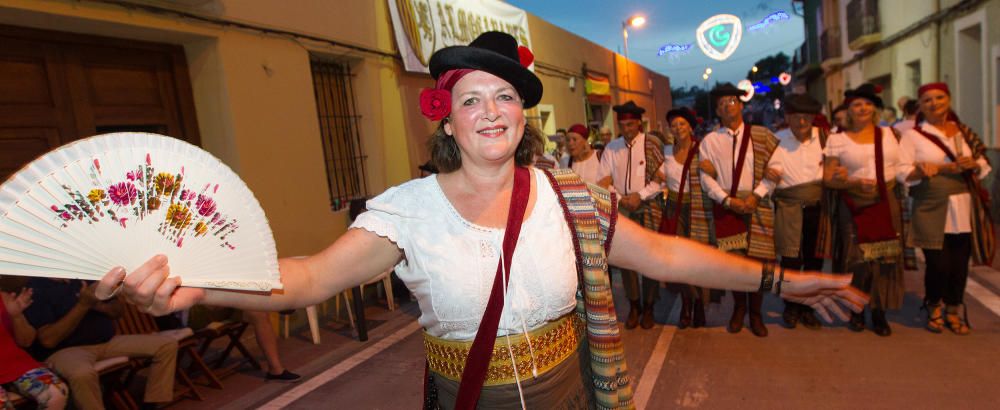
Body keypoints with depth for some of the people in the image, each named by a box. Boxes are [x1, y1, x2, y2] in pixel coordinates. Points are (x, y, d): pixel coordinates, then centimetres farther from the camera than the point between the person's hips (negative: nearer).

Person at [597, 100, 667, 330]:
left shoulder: (652, 144, -3)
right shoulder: (611, 148, 6)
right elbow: (604, 180, 4)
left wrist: (640, 195, -13)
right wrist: (620, 199, -9)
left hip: (649, 208, -2)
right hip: (622, 209, 3)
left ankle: (648, 307, 19)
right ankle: (634, 305, 23)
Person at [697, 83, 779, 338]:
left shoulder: (761, 135, 5)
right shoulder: (710, 140, 7)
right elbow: (706, 176, 0)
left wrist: (757, 195, -11)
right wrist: (728, 200, -10)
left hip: (757, 205, 0)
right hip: (726, 206, 0)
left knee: (757, 260, 1)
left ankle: (755, 313, 19)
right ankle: (739, 307, 24)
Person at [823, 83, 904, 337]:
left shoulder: (888, 133, 12)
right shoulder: (837, 140, 1)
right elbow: (828, 179, -3)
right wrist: (855, 183, -16)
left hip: (886, 204, 3)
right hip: (854, 207, -3)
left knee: (886, 258, 0)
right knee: (857, 259, -1)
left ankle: (879, 313, 14)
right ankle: (857, 310, 17)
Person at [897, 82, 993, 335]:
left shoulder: (964, 132, 13)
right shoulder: (913, 135, -1)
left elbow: (984, 166, 15)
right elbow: (902, 173, -10)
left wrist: (973, 165, -7)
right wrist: (939, 168, -19)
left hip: (963, 209, 4)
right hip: (931, 210, -4)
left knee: (960, 263, 6)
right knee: (939, 264, -4)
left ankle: (953, 311, 24)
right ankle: (933, 309, 20)